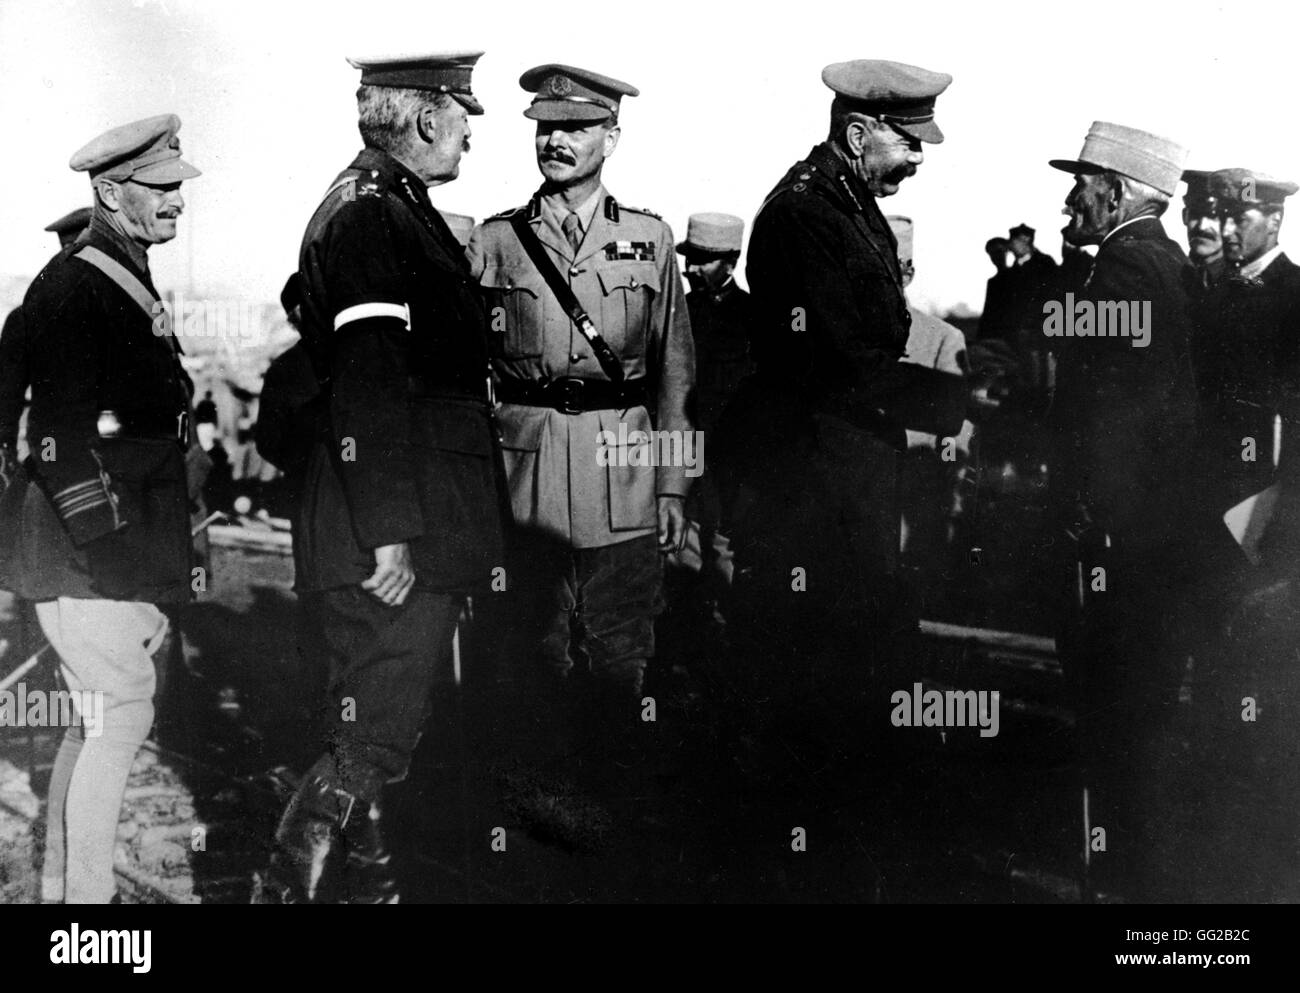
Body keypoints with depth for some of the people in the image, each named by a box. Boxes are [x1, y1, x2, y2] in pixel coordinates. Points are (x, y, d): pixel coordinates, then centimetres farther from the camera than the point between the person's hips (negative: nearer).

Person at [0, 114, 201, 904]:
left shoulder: (129, 284, 16)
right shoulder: (70, 290, -15)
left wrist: (157, 566, 19)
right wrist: (111, 559, -21)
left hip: (124, 550, 10)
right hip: (87, 551, -10)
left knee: (98, 720, 14)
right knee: (123, 716, -7)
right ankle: (89, 893, 2)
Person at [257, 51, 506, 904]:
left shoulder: (398, 209, 17)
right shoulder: (368, 217, -16)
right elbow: (369, 392, -22)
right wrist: (391, 536, -24)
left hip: (423, 523, 11)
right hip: (395, 529, -11)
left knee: (380, 726, 17)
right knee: (377, 735, -6)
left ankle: (362, 881, 28)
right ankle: (290, 886, 3)